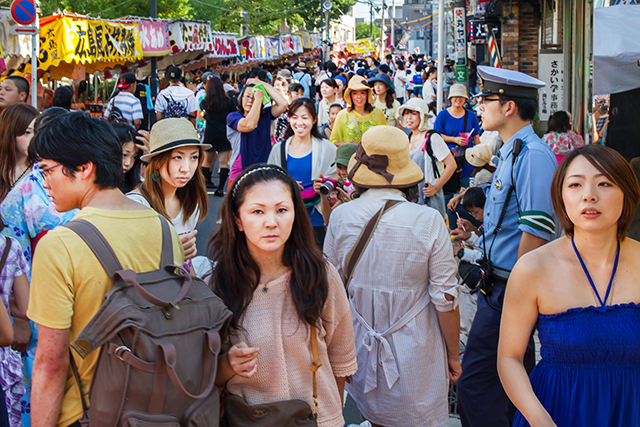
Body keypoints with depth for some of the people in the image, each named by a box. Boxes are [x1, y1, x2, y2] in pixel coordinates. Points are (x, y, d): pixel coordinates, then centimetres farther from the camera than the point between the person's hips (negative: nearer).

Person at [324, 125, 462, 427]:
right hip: (414, 354, -2)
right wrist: (453, 355, 1)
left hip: (361, 345, 3)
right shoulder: (429, 221, -16)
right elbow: (445, 299, -12)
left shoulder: (340, 216, -9)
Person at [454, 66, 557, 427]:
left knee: (475, 384, -7)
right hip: (500, 285, 10)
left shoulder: (533, 155, -18)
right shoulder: (512, 151, 13)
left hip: (510, 289, -10)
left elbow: (535, 233, -23)